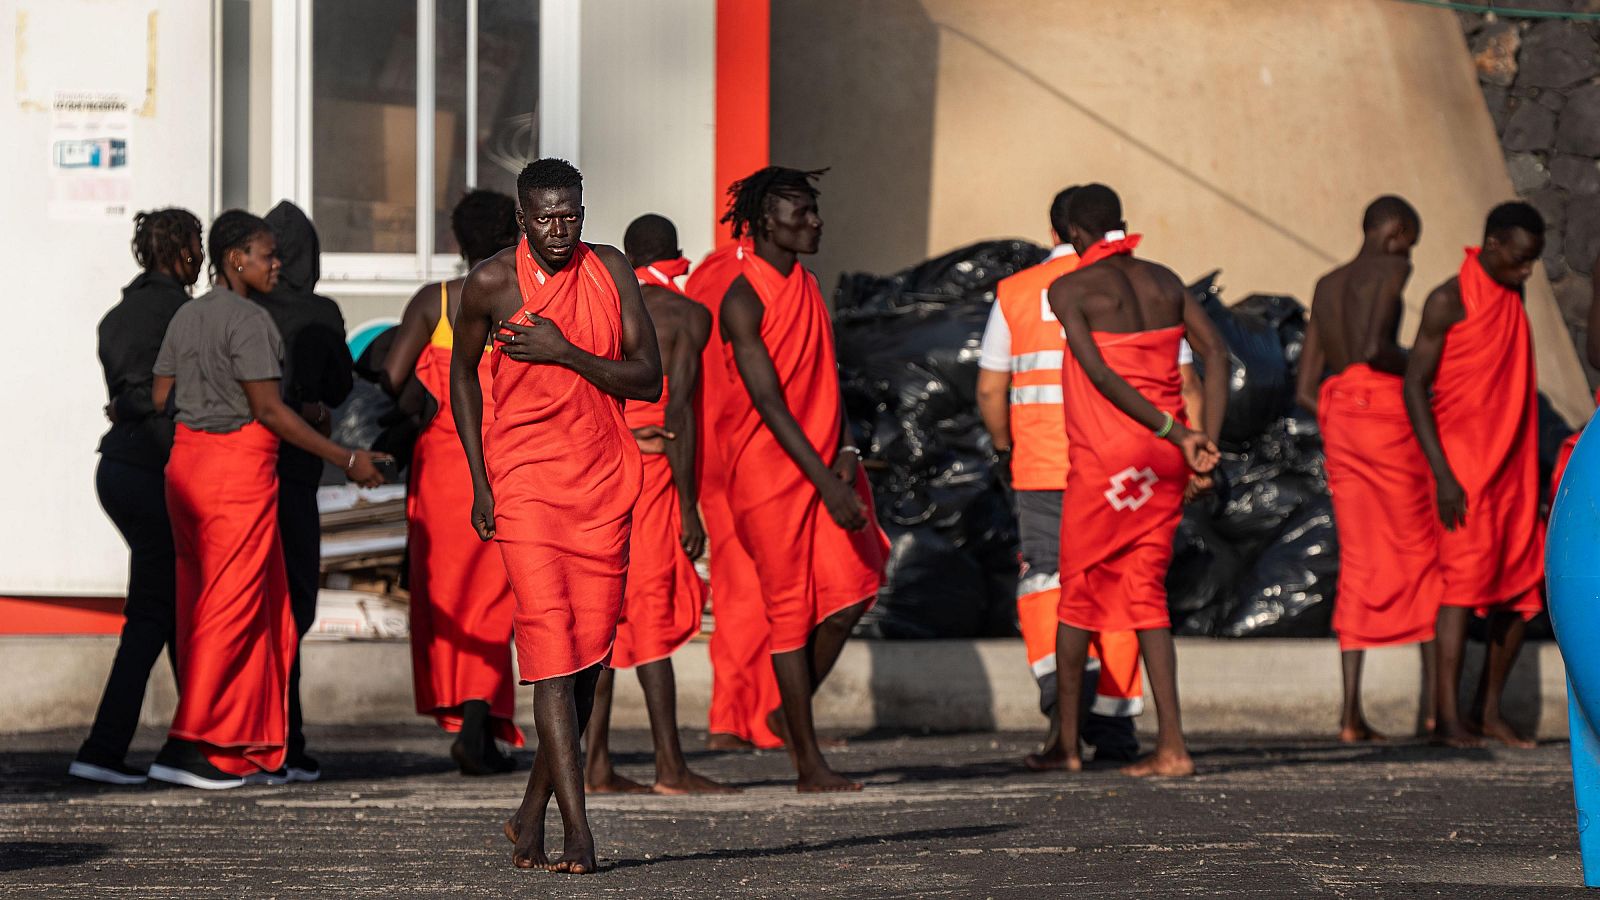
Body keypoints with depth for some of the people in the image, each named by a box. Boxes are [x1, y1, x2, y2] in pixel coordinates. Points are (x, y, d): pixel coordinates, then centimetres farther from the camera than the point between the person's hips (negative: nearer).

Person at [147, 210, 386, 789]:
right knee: (232, 605, -6)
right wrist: (346, 459, -13)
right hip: (240, 464, -9)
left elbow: (159, 399, 13)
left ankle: (252, 751, 12)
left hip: (186, 458, 9)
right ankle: (185, 745, -10)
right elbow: (269, 409, -16)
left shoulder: (186, 318, 13)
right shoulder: (249, 321, -12)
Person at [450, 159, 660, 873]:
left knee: (590, 646, 4)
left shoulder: (611, 272, 1)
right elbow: (463, 370, 12)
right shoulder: (492, 283, -3)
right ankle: (578, 832, -18)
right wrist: (479, 481, 6)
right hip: (522, 479, -3)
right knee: (549, 639, -14)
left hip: (603, 479, 3)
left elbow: (649, 380, -4)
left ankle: (532, 814, 20)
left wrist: (566, 353, -18)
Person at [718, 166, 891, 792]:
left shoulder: (807, 288, 13)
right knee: (793, 609, -2)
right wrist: (825, 481, -23)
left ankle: (794, 710, 19)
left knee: (851, 590, -3)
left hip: (823, 464, 7)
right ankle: (808, 762, 5)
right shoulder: (743, 301, -13)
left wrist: (847, 454, -3)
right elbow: (768, 401, -18)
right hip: (768, 470, -7)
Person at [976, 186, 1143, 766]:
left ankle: (1062, 684, -18)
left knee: (1044, 581, 9)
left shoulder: (1016, 293, 5)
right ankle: (1112, 724, 8)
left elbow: (989, 389, 5)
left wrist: (1004, 449, 20)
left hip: (1043, 466, 0)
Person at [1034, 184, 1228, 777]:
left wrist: (1176, 433, -16)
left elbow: (1101, 375, -17)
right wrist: (1207, 442, -2)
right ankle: (1171, 745, -2)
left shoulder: (1069, 290, -6)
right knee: (1145, 590, 9)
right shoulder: (1164, 282, 10)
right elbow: (1216, 355, 3)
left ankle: (1067, 742, 16)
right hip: (1164, 460, 5)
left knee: (1078, 590, 9)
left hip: (1104, 457, -5)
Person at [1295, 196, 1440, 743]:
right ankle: (1434, 699, 1)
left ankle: (1352, 713, -6)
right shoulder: (1390, 269, -4)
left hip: (1338, 419, 7)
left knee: (1360, 565, 4)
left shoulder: (1326, 287, 19)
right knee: (1424, 551, 4)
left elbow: (1304, 389, 16)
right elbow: (1373, 345, -21)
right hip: (1387, 412, -6)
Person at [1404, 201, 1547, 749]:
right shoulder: (1450, 302, -7)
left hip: (1512, 468, 7)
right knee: (1465, 578, -15)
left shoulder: (1512, 299, 15)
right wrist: (1442, 473, -18)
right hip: (1464, 465, -7)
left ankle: (1489, 710, 12)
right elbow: (1414, 385, -11)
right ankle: (1449, 716, -17)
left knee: (1523, 588, 4)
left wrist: (1532, 471, 18)